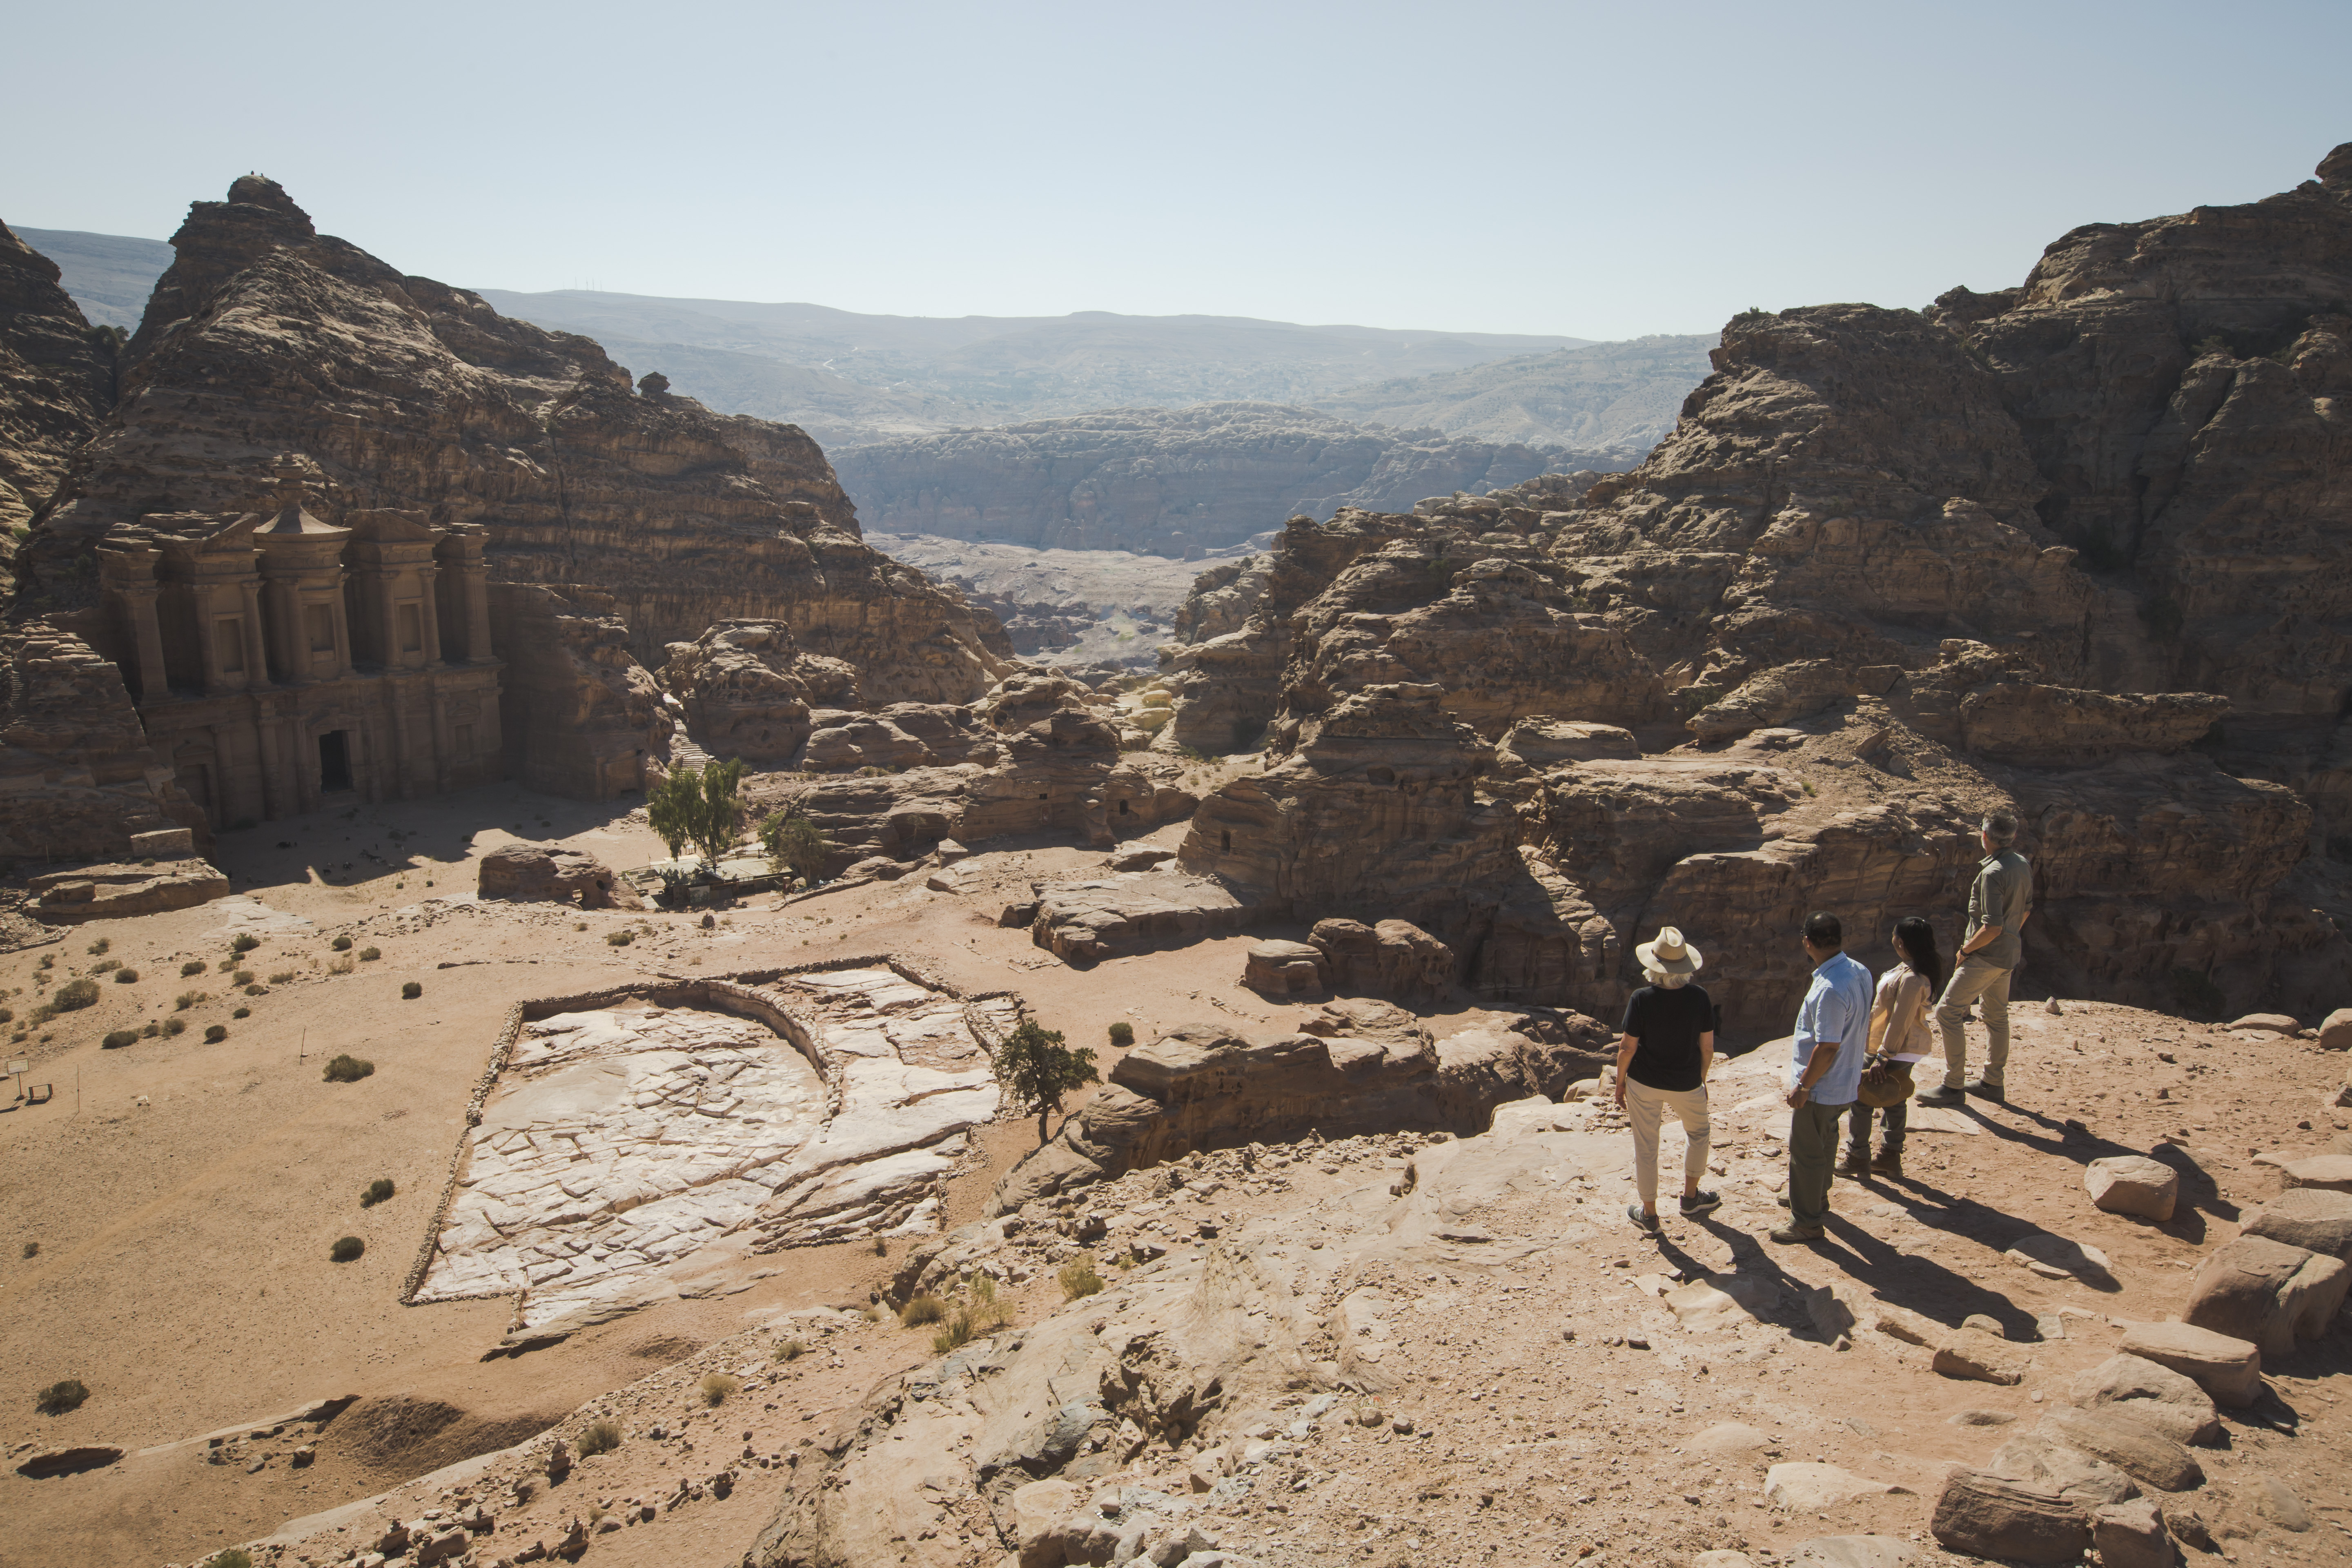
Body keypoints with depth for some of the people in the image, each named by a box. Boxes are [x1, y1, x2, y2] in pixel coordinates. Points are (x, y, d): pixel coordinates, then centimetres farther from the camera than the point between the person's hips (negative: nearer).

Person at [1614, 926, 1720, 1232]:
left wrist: (1620, 1082, 1)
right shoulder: (1699, 999, -12)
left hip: (1645, 1083, -2)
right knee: (1698, 1133, 29)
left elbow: (1627, 1048, -14)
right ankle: (1690, 1197, 37)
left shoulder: (1642, 999, -18)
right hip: (1686, 1084, 2)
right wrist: (1701, 1080, 12)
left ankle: (1649, 1213, 23)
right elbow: (1708, 1047, -4)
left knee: (1646, 1147, 12)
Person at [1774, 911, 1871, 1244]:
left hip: (1821, 1088, -10)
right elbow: (1864, 1026, 11)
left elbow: (1828, 1048, -28)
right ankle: (1817, 1198, 46)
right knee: (1824, 1142, 27)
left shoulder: (1829, 990, -32)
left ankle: (1808, 1223, 18)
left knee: (1805, 1153, 5)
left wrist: (1803, 1086, -18)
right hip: (1845, 1082, 10)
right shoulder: (1860, 973, -3)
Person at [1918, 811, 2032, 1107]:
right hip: (2009, 954, 10)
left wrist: (1965, 949, -13)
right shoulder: (2022, 865, 4)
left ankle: (1954, 1085, -3)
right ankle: (1993, 1082, 29)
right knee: (1997, 1017, 19)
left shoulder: (1992, 873, -24)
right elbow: (2026, 910, 17)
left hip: (1986, 956, -10)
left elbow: (1993, 927, -26)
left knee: (1948, 1012, -6)